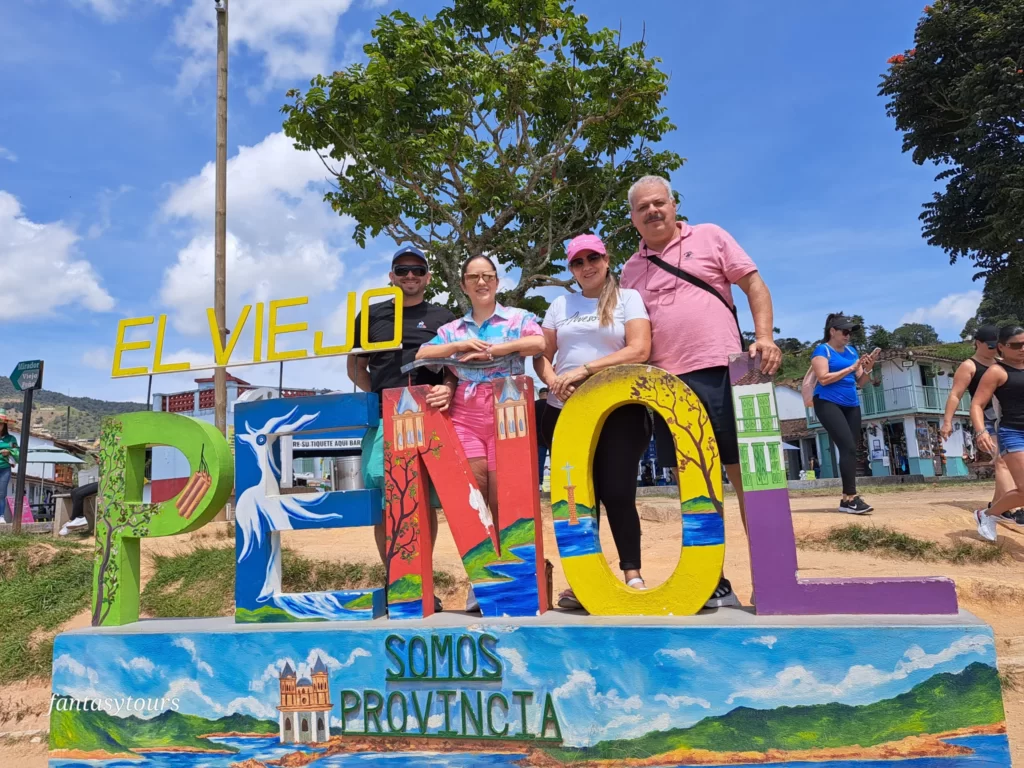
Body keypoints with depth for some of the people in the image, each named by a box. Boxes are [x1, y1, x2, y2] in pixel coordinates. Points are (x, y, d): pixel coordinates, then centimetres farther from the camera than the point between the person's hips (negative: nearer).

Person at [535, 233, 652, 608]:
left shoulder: (628, 298, 4)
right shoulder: (560, 305, 14)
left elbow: (639, 350, -10)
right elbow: (541, 354, 12)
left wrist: (584, 370, -16)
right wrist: (552, 381, -10)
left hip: (618, 410, -3)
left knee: (617, 493, -5)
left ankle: (633, 577, 8)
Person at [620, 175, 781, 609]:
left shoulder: (709, 237, 8)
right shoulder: (631, 270, 15)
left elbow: (754, 284, 4)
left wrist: (764, 337, -9)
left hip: (721, 370, -3)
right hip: (667, 382, 3)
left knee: (745, 471, -1)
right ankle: (713, 582, 14)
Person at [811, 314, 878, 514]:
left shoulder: (851, 350, 17)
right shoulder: (822, 350, -3)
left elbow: (860, 381, 17)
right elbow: (824, 379, -16)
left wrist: (868, 369, -2)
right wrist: (851, 368, -14)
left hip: (851, 405, 7)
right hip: (828, 404, -7)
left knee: (851, 449, 1)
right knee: (848, 447, -19)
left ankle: (847, 499, 4)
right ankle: (851, 497, -19)